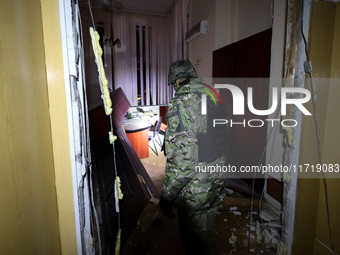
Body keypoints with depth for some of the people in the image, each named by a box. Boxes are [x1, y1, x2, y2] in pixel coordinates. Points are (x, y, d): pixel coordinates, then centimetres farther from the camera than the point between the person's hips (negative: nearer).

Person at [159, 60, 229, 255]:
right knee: (207, 235, 29)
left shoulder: (181, 105, -23)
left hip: (196, 194, -7)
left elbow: (183, 160, -28)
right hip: (217, 186, 8)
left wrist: (166, 196, -15)